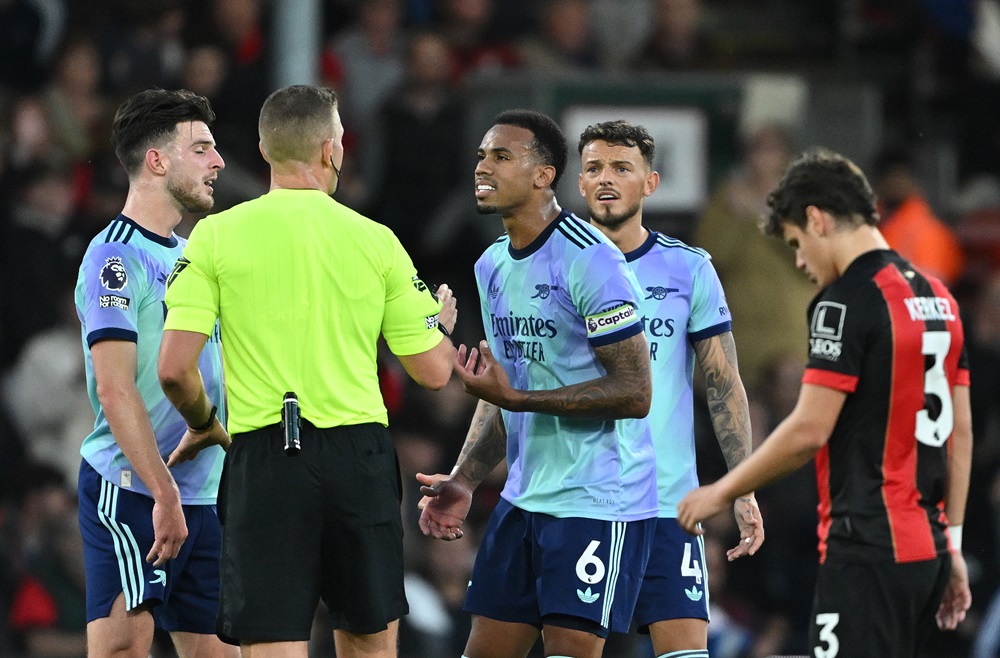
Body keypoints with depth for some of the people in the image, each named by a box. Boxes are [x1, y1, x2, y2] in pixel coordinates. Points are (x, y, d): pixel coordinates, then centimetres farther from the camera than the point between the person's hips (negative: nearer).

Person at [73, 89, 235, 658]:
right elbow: (115, 388, -18)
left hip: (204, 497, 9)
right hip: (131, 492, -9)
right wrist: (164, 493, -23)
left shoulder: (190, 257, 17)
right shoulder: (116, 258, -10)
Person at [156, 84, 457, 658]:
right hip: (358, 454, 1)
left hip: (263, 458, -1)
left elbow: (174, 369, -6)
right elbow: (433, 371, 6)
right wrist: (444, 322, 29)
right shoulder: (375, 241, 2)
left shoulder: (217, 235, -2)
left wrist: (204, 425, 15)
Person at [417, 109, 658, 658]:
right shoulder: (493, 266, 12)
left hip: (597, 503, -9)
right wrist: (463, 481, 10)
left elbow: (634, 393, -18)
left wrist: (515, 396, -22)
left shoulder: (590, 261, -16)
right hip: (523, 501, 9)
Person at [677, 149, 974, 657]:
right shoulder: (938, 297, 14)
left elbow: (809, 430, -16)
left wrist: (720, 493, -5)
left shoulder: (846, 302, -12)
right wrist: (952, 541, 18)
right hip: (928, 547, 9)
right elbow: (961, 429, 16)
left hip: (870, 551, -9)